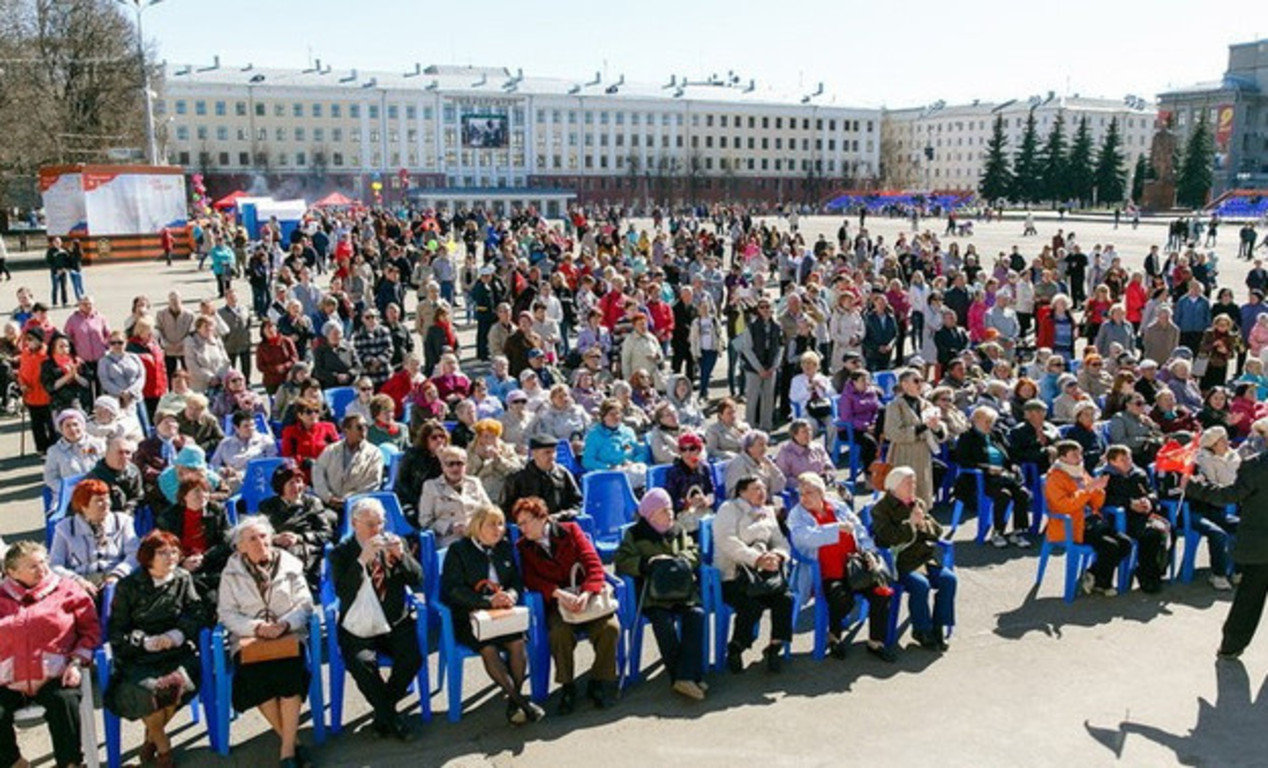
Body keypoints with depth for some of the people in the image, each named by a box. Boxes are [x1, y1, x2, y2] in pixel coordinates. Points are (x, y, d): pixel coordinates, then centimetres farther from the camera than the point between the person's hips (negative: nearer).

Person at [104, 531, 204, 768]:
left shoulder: (183, 579, 9)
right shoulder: (128, 586, 4)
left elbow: (198, 613, 3)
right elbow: (116, 631, 1)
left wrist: (177, 635, -15)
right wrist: (146, 642, -15)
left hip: (176, 652, 1)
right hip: (137, 657, -1)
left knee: (178, 682, -30)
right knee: (147, 689, -30)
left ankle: (151, 739, -2)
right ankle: (163, 747, -3)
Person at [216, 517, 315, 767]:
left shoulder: (290, 565, 9)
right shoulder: (231, 573, 10)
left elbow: (305, 603, 4)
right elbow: (227, 613, 2)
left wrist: (284, 624, -15)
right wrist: (257, 627, -15)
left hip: (289, 634, 0)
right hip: (249, 638, 0)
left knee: (289, 670, -30)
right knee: (256, 675, -29)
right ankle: (293, 740, -14)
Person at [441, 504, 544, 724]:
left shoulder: (505, 547, 15)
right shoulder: (458, 550, -2)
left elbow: (516, 580, 16)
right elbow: (454, 590, -11)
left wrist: (512, 594, -10)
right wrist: (488, 601, -21)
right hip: (468, 617, -4)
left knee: (518, 642, -25)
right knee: (489, 648, -30)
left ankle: (513, 704, -14)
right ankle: (520, 700, -21)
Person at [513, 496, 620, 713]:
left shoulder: (570, 530, 6)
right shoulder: (523, 547, 9)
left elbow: (594, 565, -3)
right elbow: (530, 580, -5)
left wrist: (586, 594, -21)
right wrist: (559, 594, -24)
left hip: (588, 595, 0)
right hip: (557, 602, 0)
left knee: (610, 627, -26)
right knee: (560, 632, -32)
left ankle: (598, 682, -5)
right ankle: (567, 687, -10)